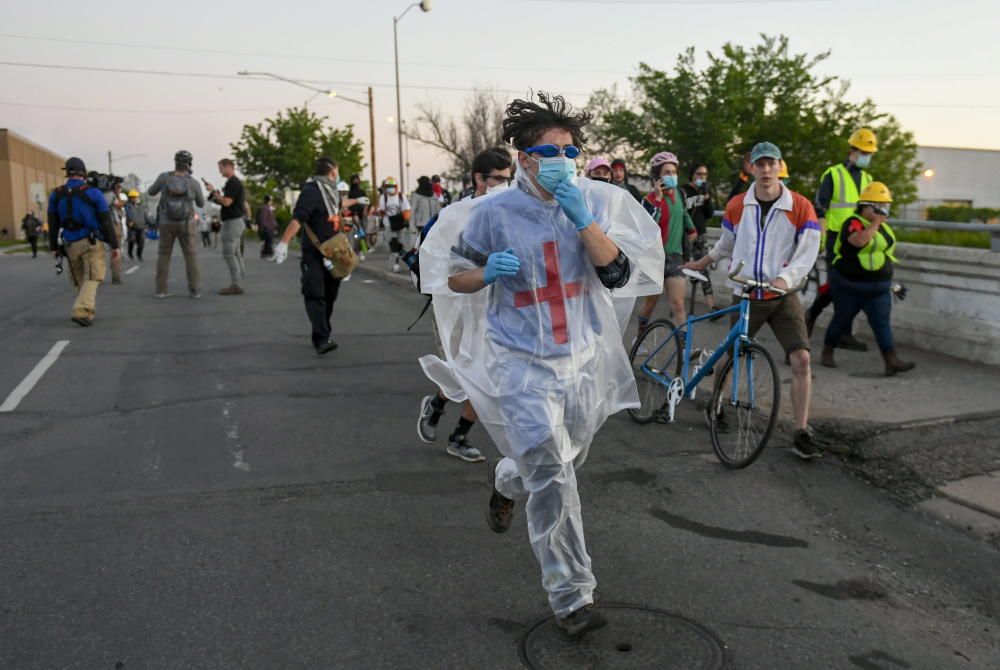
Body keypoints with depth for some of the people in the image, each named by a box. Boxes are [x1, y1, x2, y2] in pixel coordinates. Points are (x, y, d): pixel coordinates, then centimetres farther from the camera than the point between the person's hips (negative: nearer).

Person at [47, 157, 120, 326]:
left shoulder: (56, 195, 2)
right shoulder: (93, 193, -8)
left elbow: (53, 224, 5)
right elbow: (106, 222, -8)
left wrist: (54, 247, 13)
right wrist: (115, 245, -5)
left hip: (70, 244, 4)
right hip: (91, 242, -4)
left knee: (81, 279, 18)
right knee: (92, 278, -2)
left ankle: (88, 311, 24)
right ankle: (81, 311, -20)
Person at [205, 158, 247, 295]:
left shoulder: (232, 182, -15)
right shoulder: (235, 182, 17)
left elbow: (226, 202, -22)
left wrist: (214, 191, -11)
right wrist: (217, 197, 11)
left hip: (232, 222, -11)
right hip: (235, 221, 11)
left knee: (228, 254, -9)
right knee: (235, 254, 11)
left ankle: (236, 285, -9)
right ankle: (238, 284, 14)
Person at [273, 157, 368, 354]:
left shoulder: (329, 191, 12)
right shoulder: (311, 190, -17)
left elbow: (340, 203, 38)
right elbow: (297, 218, -29)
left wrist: (357, 200, 56)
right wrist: (284, 243, -40)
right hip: (314, 254, -9)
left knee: (329, 295, 10)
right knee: (315, 295, -13)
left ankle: (323, 336, 19)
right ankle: (322, 339, -22)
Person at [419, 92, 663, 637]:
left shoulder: (595, 202, -3)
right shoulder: (494, 212, -10)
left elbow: (619, 274, -12)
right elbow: (454, 276, 0)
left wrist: (584, 221, -24)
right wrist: (488, 273, -22)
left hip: (583, 357, 4)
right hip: (522, 362, -4)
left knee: (567, 461, 23)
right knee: (552, 476, -10)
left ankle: (504, 481, 57)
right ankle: (570, 596, 5)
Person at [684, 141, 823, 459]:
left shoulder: (800, 206, -5)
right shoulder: (737, 206, 1)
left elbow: (808, 251, -10)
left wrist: (785, 278, -25)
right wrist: (702, 263, 28)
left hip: (783, 296, -1)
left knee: (801, 359, -14)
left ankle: (801, 434, -6)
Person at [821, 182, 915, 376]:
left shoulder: (883, 227, 12)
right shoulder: (854, 222, -13)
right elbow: (858, 240, -36)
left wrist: (891, 283, 24)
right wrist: (875, 223, -26)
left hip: (878, 288, 6)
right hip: (849, 286, -6)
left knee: (882, 321, -5)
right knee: (842, 319, 7)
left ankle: (891, 362, -12)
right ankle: (827, 352, 27)